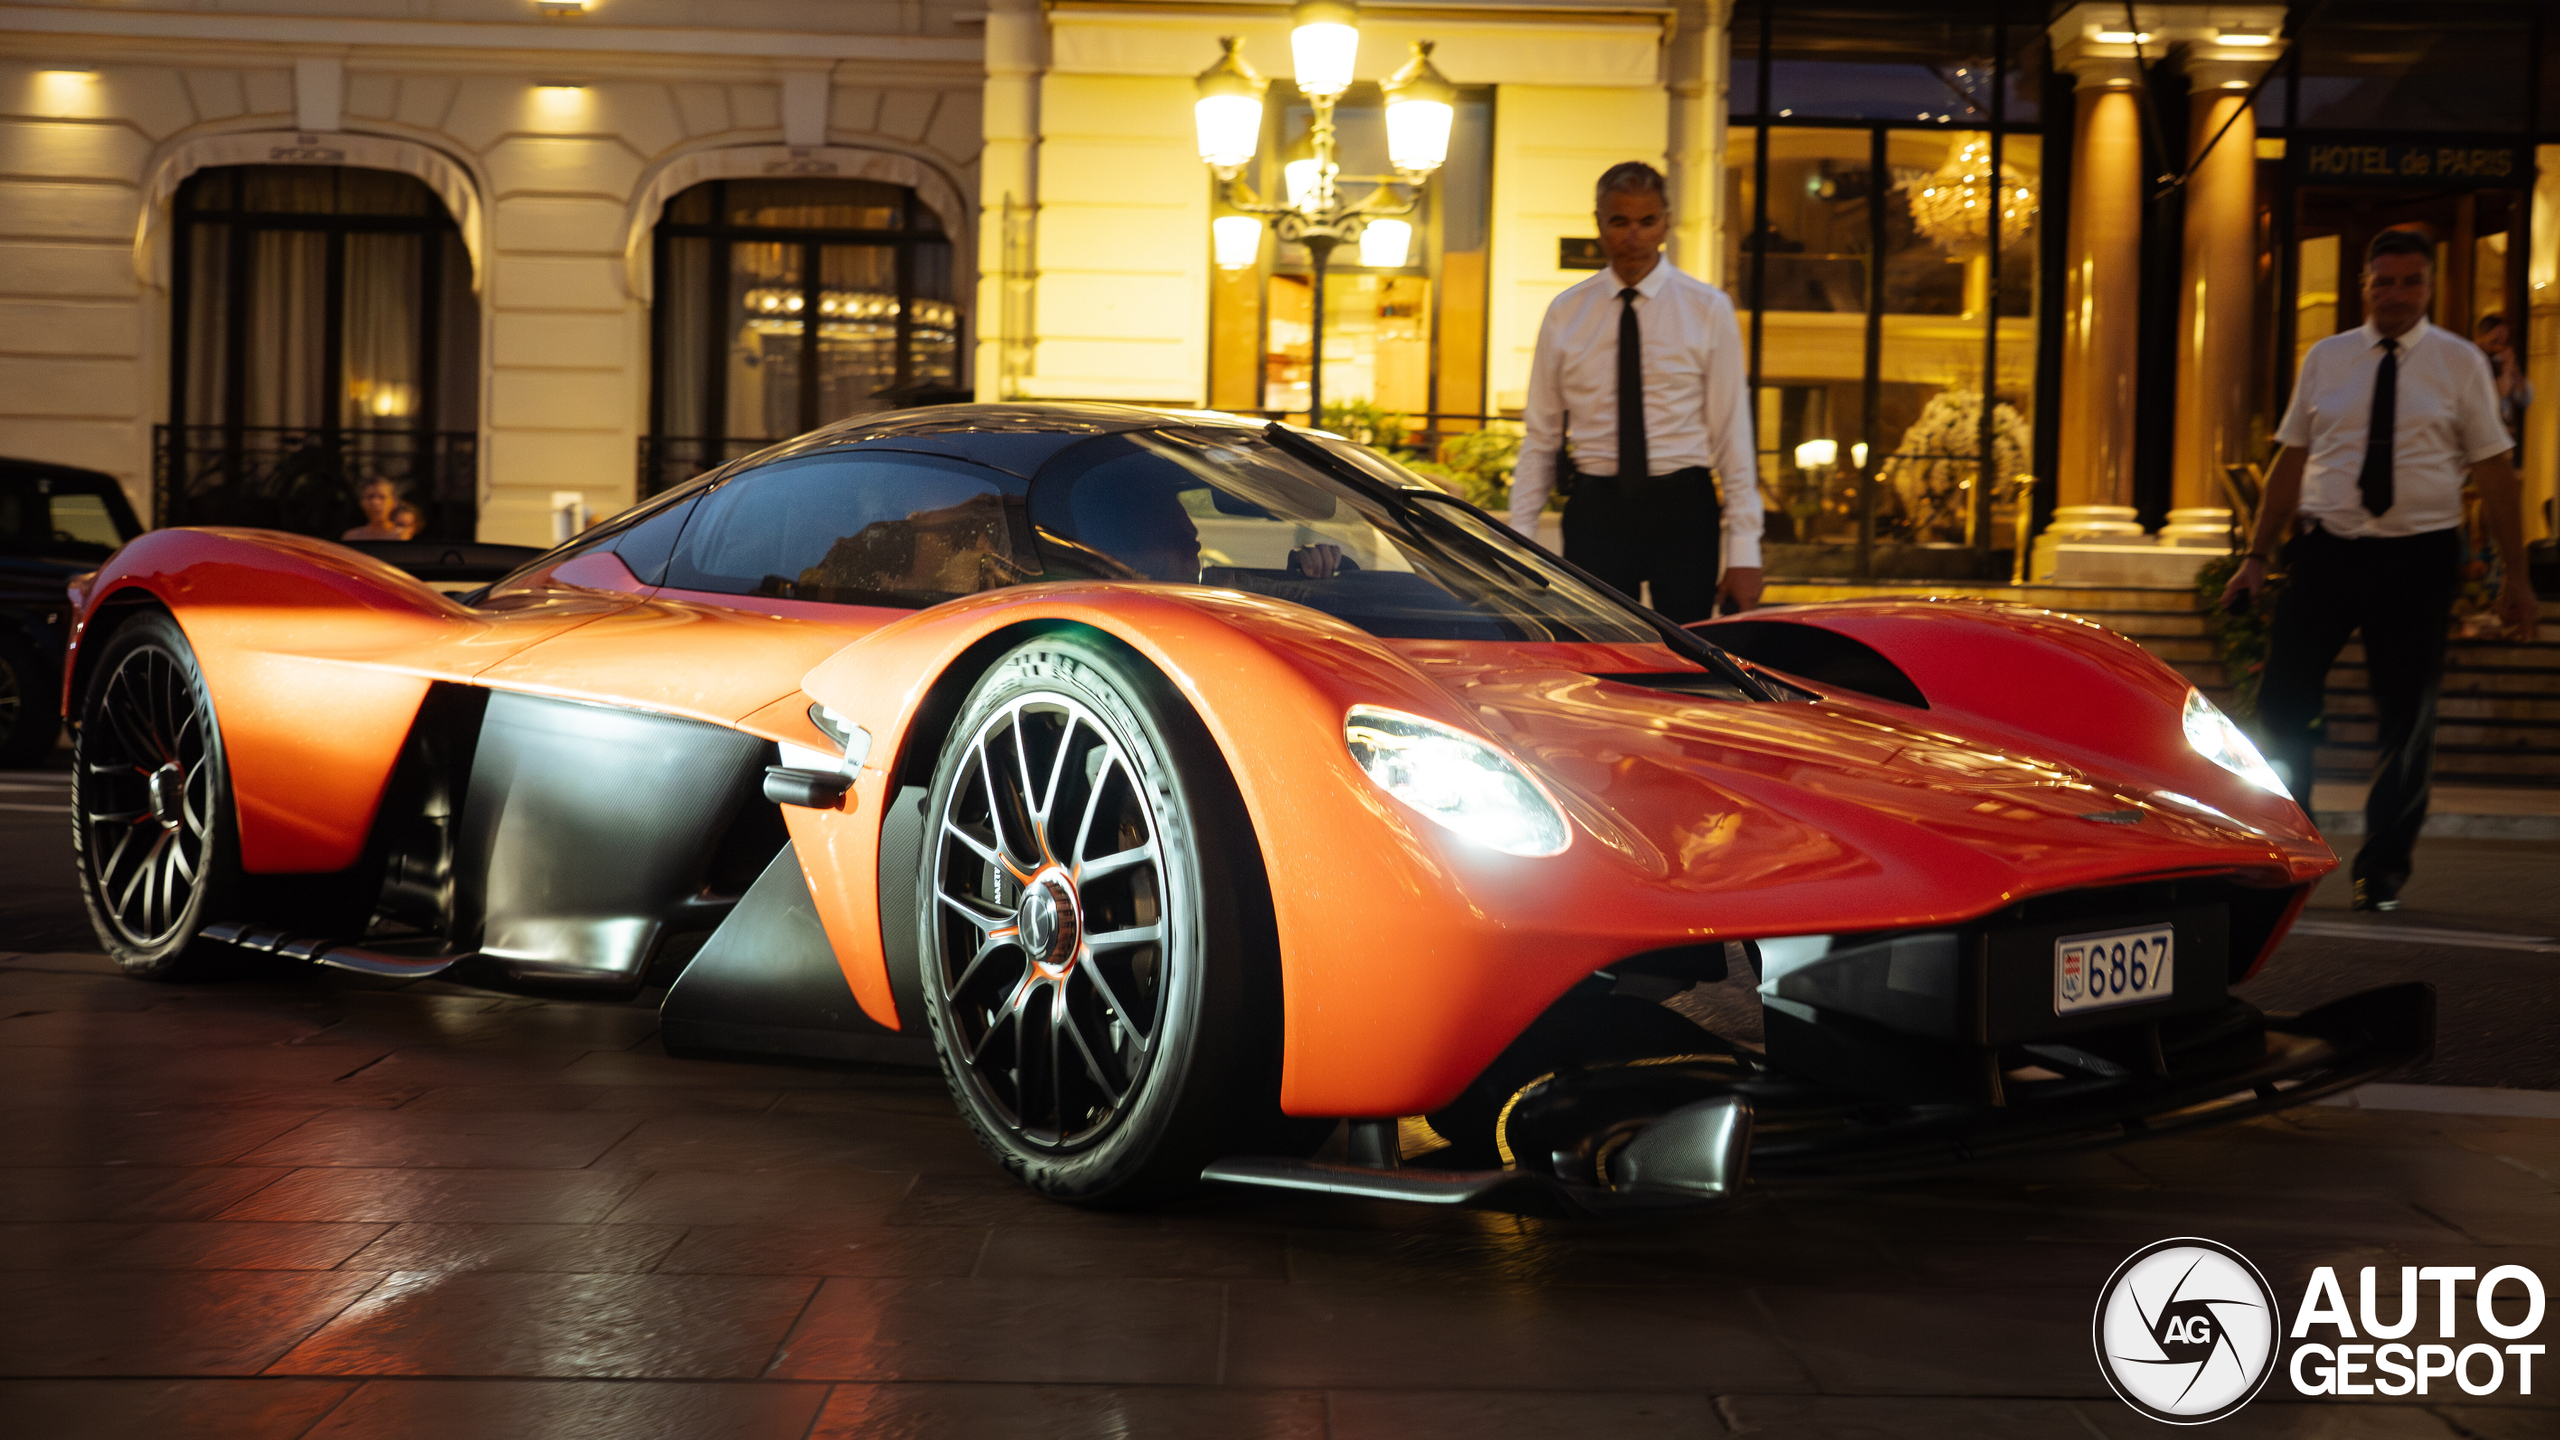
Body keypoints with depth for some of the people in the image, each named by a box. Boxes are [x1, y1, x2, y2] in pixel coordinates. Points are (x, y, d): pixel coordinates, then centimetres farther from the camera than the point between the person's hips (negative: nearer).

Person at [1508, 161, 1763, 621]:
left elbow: (1732, 432, 0)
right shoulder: (1565, 314, 7)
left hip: (1682, 509, -1)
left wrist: (1744, 552, -6)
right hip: (1595, 511, 1)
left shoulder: (1708, 308, 3)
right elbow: (1541, 436, 8)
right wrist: (1520, 543, 0)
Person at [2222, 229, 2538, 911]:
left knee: (2406, 718, 5)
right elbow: (2291, 462, 8)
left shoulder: (2461, 364, 2)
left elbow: (2495, 472, 0)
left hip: (2418, 555, -1)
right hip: (2326, 547, 1)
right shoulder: (2325, 360, 7)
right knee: (2282, 702, -5)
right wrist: (2258, 556, 3)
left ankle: (2383, 869, 19)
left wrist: (2515, 575, -5)